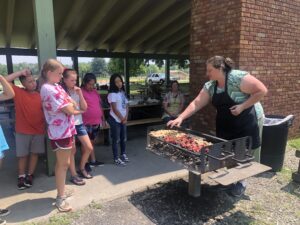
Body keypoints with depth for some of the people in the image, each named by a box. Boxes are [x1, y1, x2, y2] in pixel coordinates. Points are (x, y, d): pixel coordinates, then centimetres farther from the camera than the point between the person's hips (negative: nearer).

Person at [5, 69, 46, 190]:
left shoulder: (39, 95, 2)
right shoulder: (18, 92, -4)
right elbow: (5, 80, -15)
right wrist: (21, 72, -15)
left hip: (38, 130, 2)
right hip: (23, 131, -2)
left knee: (34, 153, 10)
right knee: (22, 155, 7)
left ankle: (30, 175, 24)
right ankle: (21, 176, 22)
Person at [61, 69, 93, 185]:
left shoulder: (77, 91, 7)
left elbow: (84, 107, 2)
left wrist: (80, 94, -7)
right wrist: (79, 111, -8)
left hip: (79, 123, 6)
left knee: (89, 148, 7)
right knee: (72, 150, 4)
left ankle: (81, 168, 28)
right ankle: (73, 175, 19)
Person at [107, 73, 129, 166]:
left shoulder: (123, 93, 11)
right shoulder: (112, 94, -12)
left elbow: (126, 106, 8)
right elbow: (115, 109, -16)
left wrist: (125, 117, -4)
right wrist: (122, 118, -10)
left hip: (123, 119, 7)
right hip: (115, 120, -7)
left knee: (123, 138, 15)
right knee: (116, 139, -1)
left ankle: (123, 154, 32)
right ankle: (116, 158, 8)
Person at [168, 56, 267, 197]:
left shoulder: (238, 78, -22)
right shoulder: (210, 86, -2)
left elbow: (262, 91, -19)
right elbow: (196, 104, -5)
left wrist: (242, 106, -24)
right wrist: (180, 118, -14)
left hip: (247, 122, -6)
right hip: (225, 124, 6)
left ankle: (241, 182, 25)